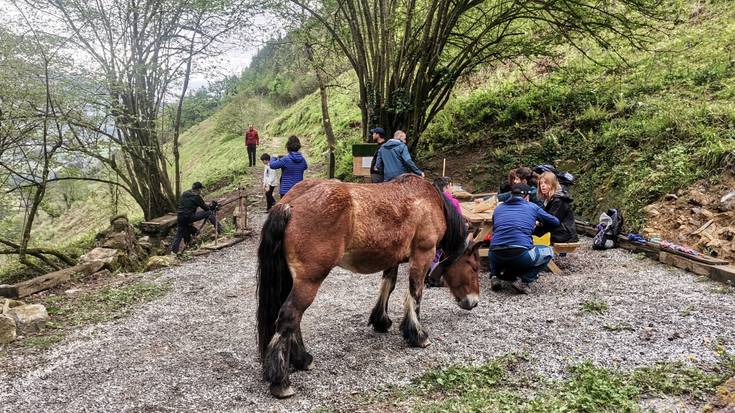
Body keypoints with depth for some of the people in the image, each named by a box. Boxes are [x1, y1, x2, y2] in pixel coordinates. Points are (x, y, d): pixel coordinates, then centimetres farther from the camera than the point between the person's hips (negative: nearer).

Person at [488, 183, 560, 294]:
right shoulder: (532, 207, 15)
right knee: (548, 252, 24)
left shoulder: (498, 208, 21)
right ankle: (523, 280, 5)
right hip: (521, 256, -4)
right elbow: (555, 222, 27)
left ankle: (495, 276, 12)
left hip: (496, 257, 4)